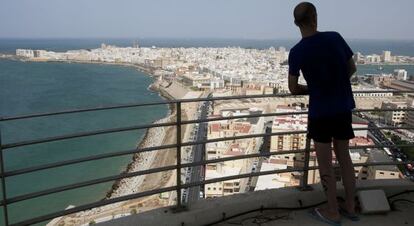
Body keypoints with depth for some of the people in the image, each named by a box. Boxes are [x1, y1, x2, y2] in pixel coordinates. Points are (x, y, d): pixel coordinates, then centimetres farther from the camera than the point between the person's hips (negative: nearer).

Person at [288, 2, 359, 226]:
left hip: (320, 111, -4)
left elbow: (293, 88, -4)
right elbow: (352, 68, 8)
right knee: (344, 156, 17)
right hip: (344, 107, 4)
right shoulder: (335, 37, -3)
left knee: (325, 164, 8)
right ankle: (350, 206, 28)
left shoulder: (296, 52, -11)